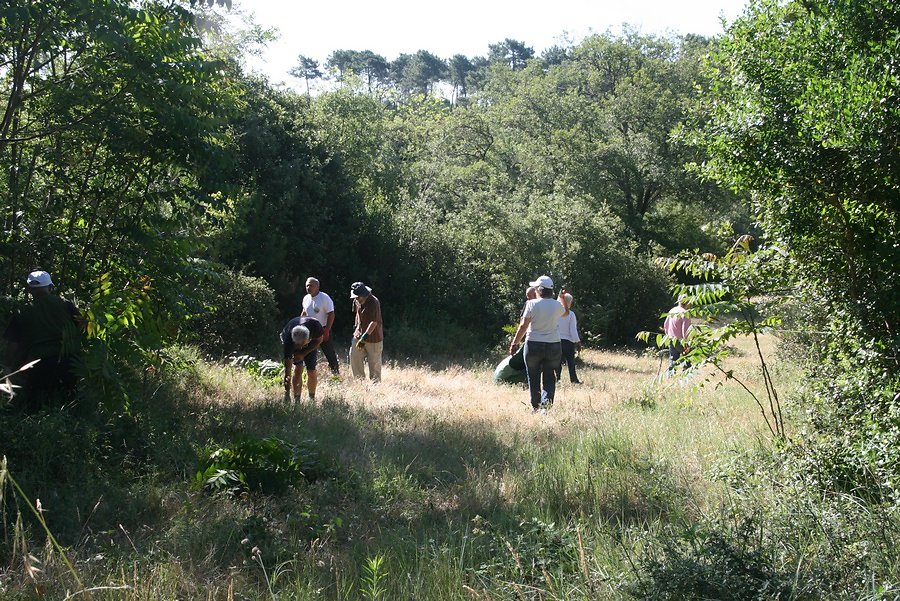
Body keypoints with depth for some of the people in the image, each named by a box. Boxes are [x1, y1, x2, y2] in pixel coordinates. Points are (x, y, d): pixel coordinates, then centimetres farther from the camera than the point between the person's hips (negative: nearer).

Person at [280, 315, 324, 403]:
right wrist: (287, 393, -40)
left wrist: (304, 354, -27)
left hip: (311, 344, 1)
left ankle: (312, 399, 11)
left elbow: (319, 340, -16)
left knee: (311, 372, -7)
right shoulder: (288, 339, -41)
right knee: (298, 369, -19)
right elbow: (287, 370, -37)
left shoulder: (314, 325, -41)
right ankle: (296, 400, -8)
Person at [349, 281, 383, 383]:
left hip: (373, 337, -7)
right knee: (354, 357, 3)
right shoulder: (356, 301, 1)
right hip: (359, 335, 7)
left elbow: (374, 322, -28)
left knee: (374, 363, 2)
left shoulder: (373, 302, -22)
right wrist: (356, 327, 23)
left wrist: (365, 337, -35)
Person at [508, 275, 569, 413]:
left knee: (533, 378, 11)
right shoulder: (557, 305, 2)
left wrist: (514, 343, -1)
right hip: (553, 346, 2)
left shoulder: (532, 304, -8)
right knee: (549, 379, 4)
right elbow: (566, 312, 26)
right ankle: (546, 405, -13)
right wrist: (563, 298, 40)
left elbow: (523, 326, -9)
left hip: (533, 345, -2)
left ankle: (535, 407, 16)